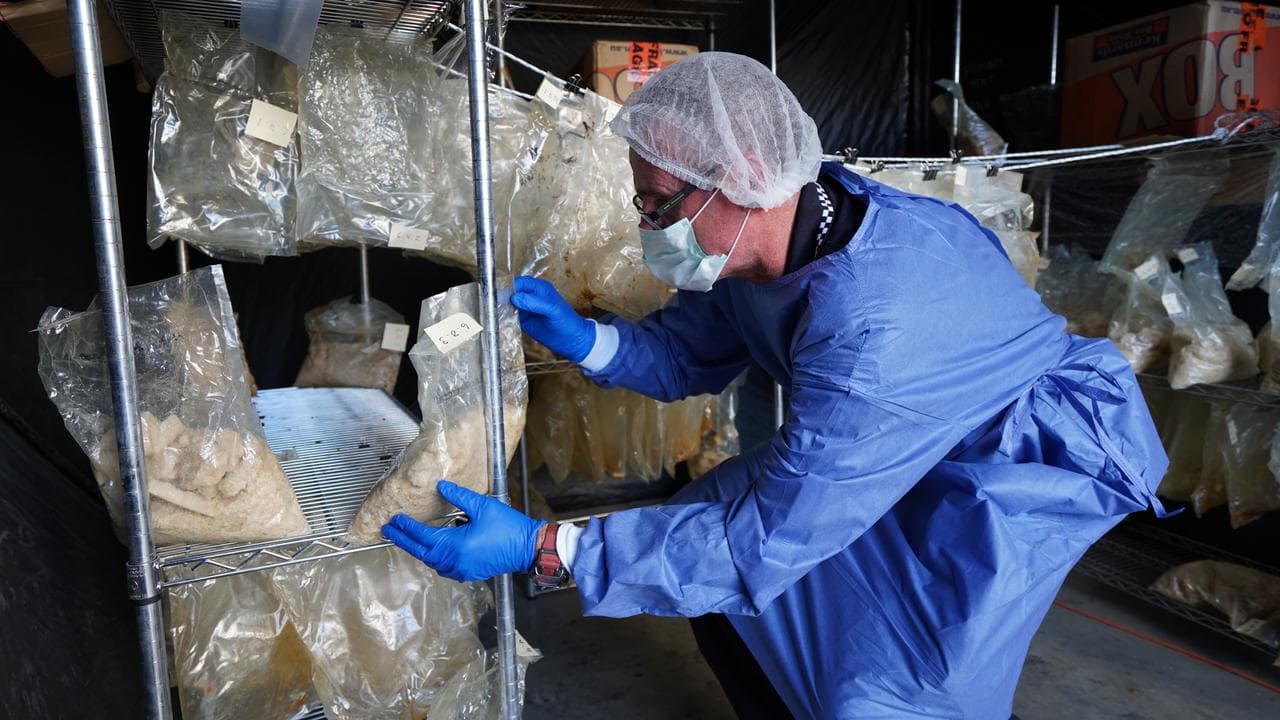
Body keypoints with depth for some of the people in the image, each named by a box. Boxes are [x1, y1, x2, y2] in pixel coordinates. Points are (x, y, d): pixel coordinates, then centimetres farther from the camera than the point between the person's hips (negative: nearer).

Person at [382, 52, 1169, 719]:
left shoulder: (875, 330, -40)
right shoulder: (771, 232, -15)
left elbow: (764, 539, -35)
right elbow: (689, 350, 0)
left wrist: (542, 548, -36)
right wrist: (586, 339, -20)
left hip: (1031, 462, -7)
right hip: (914, 441, 8)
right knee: (709, 515, 4)